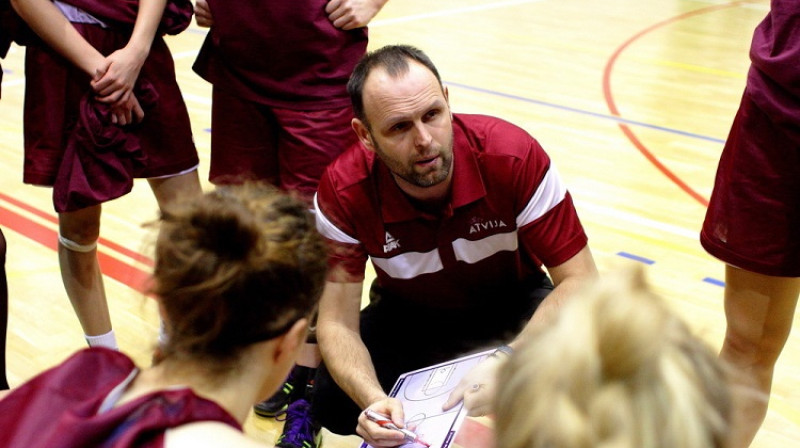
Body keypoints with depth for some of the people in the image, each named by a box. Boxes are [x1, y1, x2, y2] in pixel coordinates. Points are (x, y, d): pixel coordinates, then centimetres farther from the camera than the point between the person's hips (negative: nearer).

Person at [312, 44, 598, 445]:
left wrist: (509, 360, -42)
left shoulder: (514, 157, -30)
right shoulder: (343, 192, -26)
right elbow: (337, 321, -21)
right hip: (408, 314, 1)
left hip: (512, 304, -1)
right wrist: (373, 399, -42)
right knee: (332, 403, -24)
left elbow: (580, 280, -26)